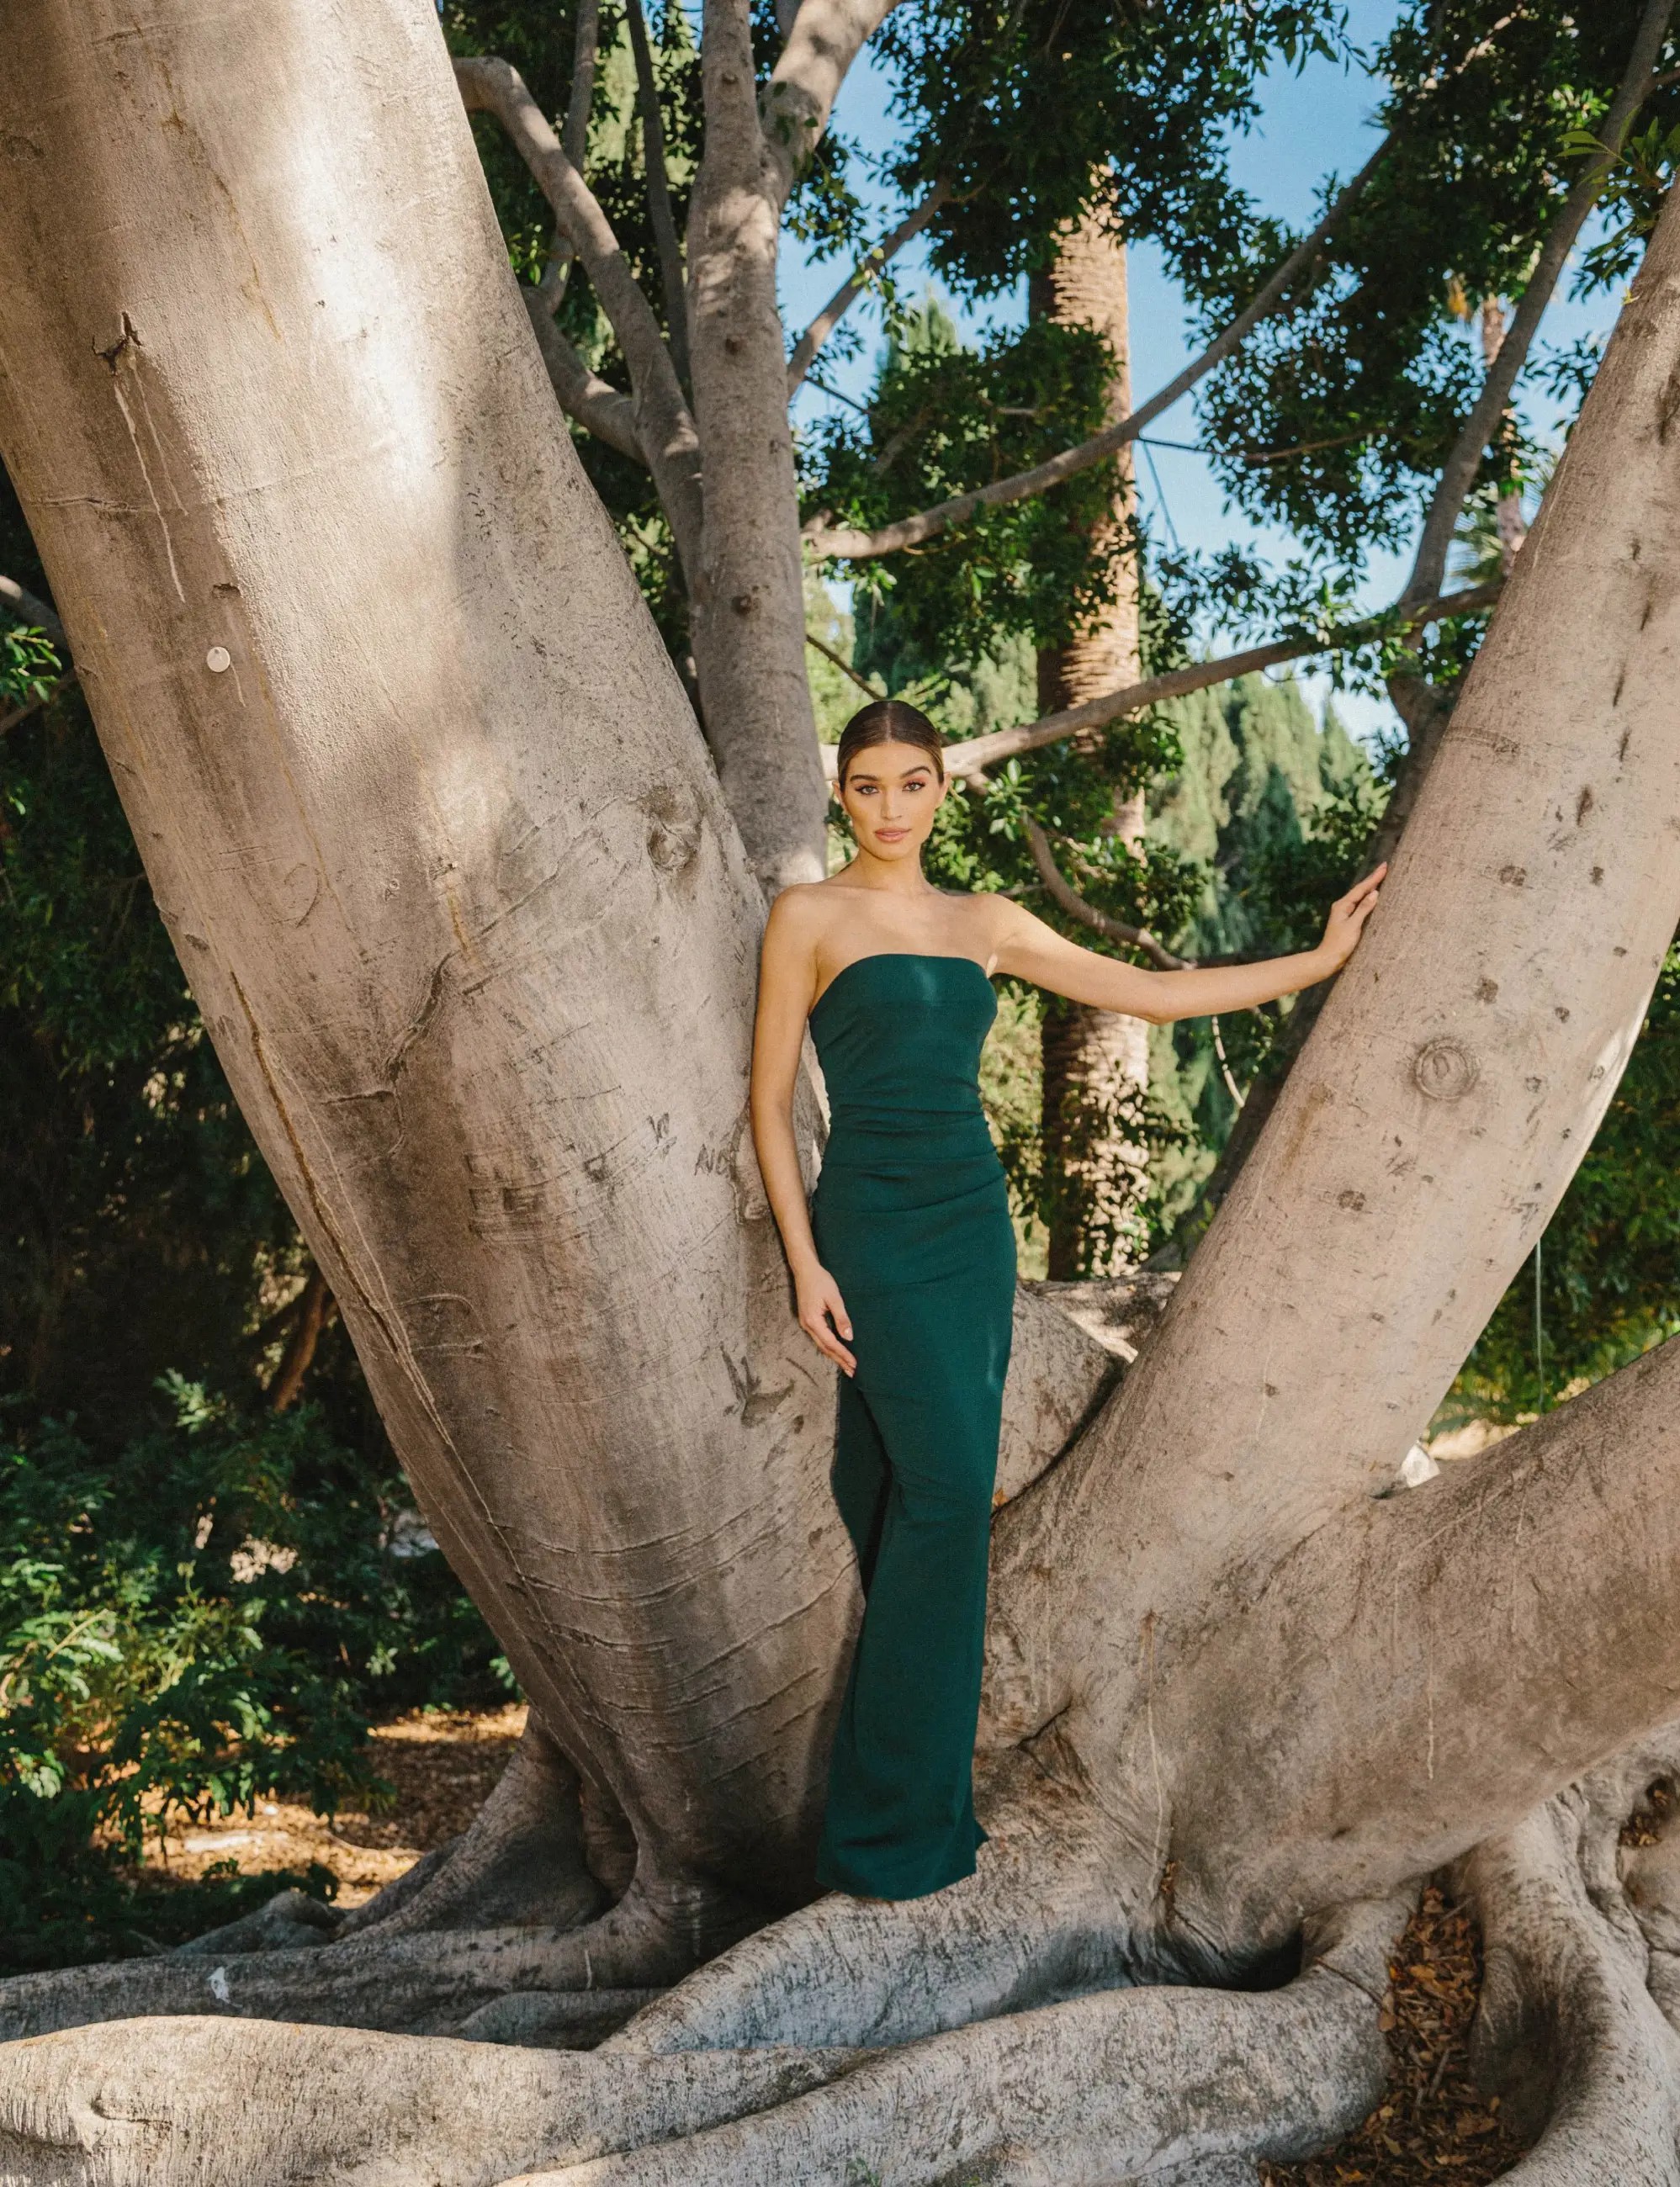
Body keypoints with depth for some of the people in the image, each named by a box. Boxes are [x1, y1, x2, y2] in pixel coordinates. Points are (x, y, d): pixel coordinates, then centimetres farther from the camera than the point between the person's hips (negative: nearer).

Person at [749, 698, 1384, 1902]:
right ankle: (892, 1828, -3)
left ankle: (923, 1791, 21)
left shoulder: (988, 923, 13)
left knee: (914, 1502, 8)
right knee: (944, 1494, -13)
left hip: (975, 1225, 5)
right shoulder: (811, 916, 0)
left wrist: (1320, 959, 13)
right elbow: (771, 1100, -2)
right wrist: (806, 1264, -10)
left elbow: (1152, 992, 15)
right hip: (874, 1225, -5)